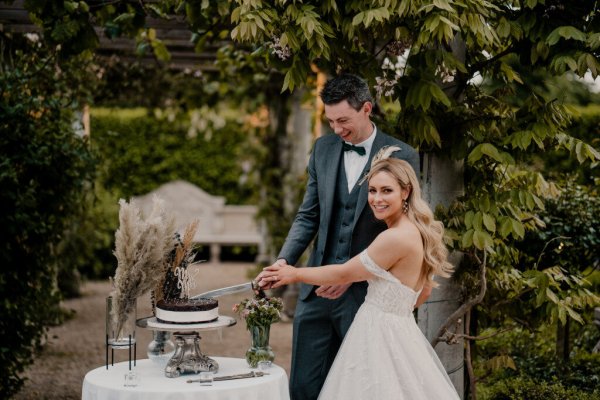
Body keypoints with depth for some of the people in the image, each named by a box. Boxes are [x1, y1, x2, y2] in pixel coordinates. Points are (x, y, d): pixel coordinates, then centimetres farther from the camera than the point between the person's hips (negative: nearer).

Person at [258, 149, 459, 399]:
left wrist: (294, 274, 0)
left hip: (380, 335, -9)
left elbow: (344, 274, -12)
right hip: (398, 329, 9)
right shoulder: (414, 231, 7)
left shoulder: (396, 237, -21)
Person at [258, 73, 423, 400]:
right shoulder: (323, 148, 8)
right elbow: (308, 216, 11)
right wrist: (285, 259, -6)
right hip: (317, 290, 4)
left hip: (367, 291, -4)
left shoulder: (401, 157, -6)